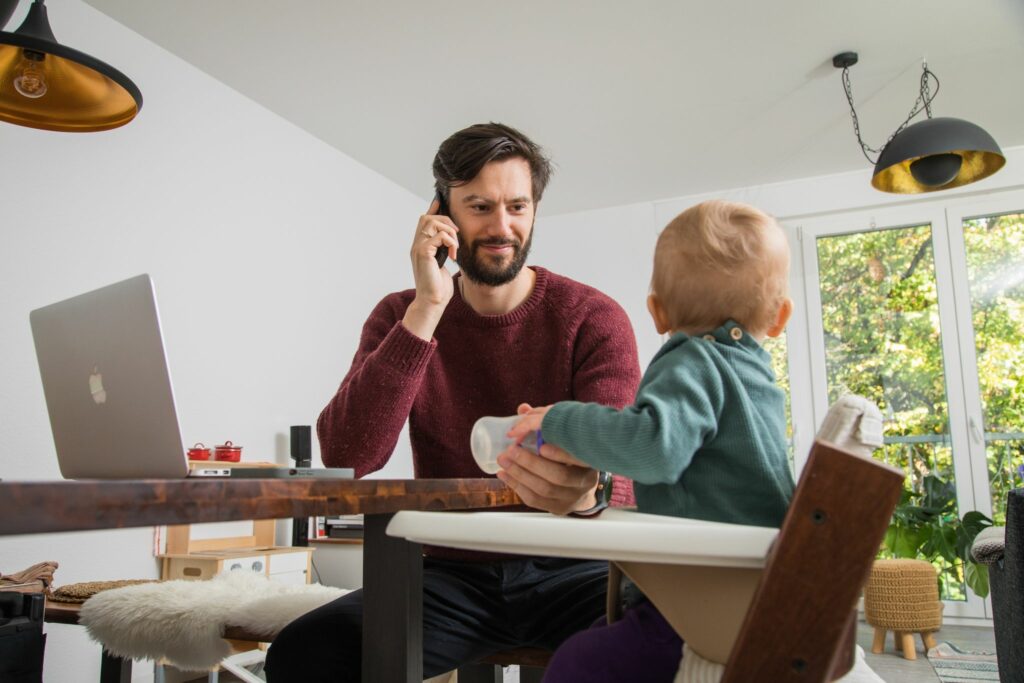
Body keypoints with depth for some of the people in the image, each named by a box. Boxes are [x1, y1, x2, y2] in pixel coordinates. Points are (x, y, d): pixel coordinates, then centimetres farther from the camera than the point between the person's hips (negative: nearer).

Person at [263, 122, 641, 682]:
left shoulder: (593, 318, -5)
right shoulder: (401, 316, 2)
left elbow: (621, 476, -16)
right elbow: (345, 459, -14)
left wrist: (587, 493, -42)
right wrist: (428, 310, -20)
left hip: (568, 572, -1)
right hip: (451, 573, 2)